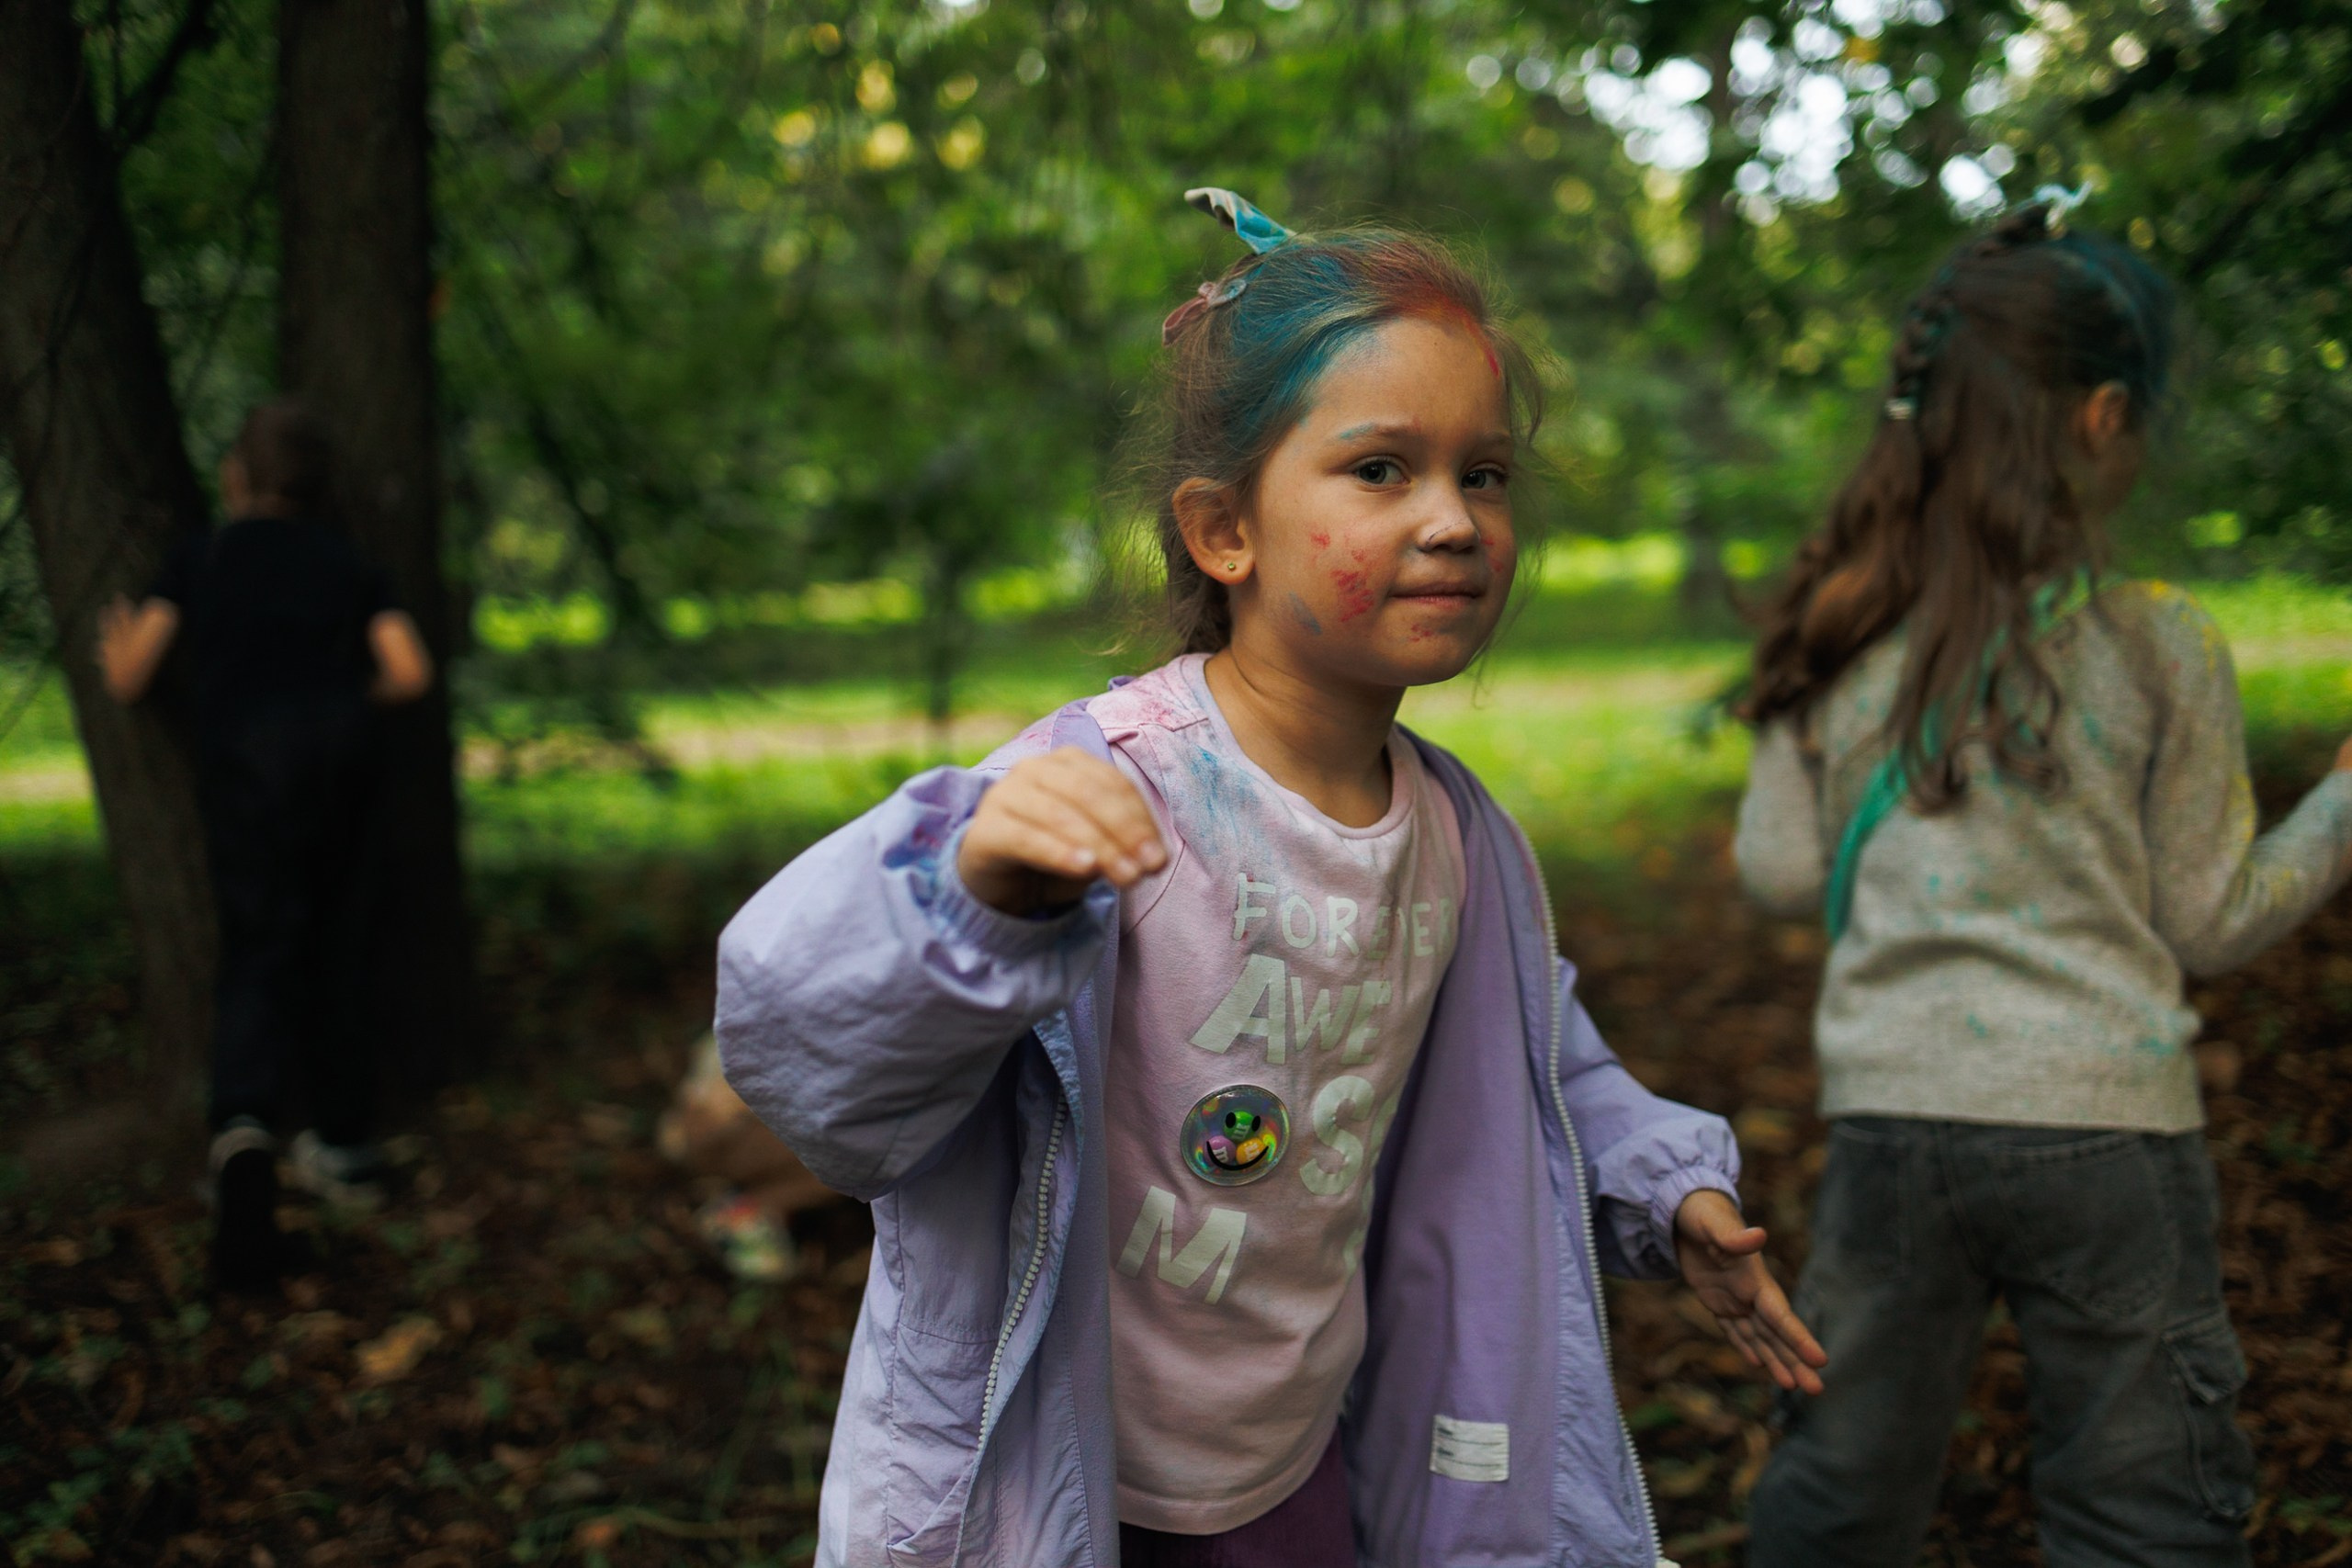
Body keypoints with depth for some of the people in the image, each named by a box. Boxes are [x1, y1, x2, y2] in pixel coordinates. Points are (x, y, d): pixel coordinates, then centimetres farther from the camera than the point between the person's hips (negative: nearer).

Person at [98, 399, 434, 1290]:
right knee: (335, 954, 14)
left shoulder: (202, 558, 11)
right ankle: (340, 1141, 21)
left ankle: (245, 1131, -32)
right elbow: (411, 673, 5)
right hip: (342, 751, 2)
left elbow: (129, 679, 9)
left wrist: (114, 646, 31)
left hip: (244, 757, -2)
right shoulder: (344, 563, 16)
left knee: (257, 957, -7)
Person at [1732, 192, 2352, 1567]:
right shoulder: (2160, 643, -7)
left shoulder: (1839, 632, 0)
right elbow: (2207, 922, 0)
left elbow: (1780, 872, 5)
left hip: (1889, 1113, 3)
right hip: (2108, 1129, -3)